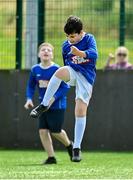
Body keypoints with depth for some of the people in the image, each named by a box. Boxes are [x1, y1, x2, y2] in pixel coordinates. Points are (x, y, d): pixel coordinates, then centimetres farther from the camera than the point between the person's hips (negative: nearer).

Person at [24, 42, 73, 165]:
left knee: (55, 131, 1)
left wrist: (53, 98, -23)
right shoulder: (35, 70, 1)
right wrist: (29, 98, -3)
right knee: (43, 131, -4)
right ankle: (51, 157, 5)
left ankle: (69, 145, 33)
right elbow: (31, 86, 13)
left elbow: (65, 87, -13)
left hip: (57, 106, -5)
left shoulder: (57, 70, -14)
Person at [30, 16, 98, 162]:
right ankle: (44, 105, -25)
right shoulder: (66, 46, 8)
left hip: (86, 77, -3)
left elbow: (94, 54, -26)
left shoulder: (89, 39, -5)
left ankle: (77, 148, -5)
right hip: (72, 72, 3)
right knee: (60, 72, -34)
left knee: (81, 110, -12)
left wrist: (80, 53, -43)